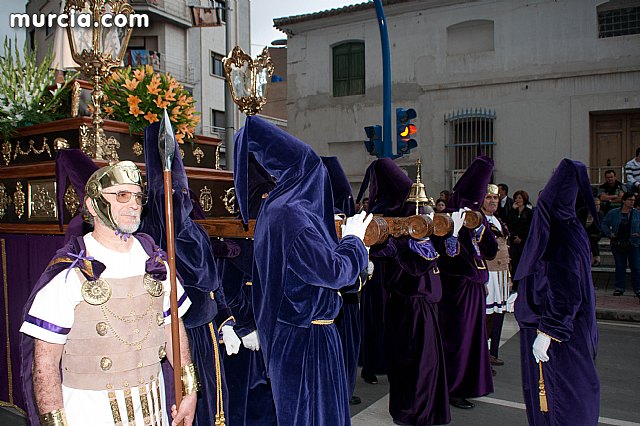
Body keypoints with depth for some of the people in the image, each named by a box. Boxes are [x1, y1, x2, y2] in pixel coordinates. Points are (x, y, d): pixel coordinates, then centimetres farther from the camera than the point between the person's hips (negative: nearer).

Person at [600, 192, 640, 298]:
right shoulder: (613, 213, 2)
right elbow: (604, 224, 9)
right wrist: (610, 234, -5)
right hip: (617, 245, 0)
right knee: (620, 267, 8)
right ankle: (620, 288, 17)